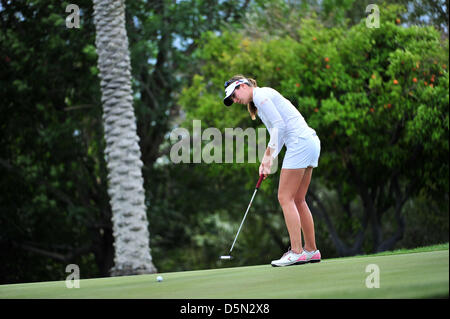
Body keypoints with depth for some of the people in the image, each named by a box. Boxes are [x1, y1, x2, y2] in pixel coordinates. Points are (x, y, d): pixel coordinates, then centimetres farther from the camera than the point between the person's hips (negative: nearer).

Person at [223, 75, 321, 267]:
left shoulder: (261, 95, -6)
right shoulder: (265, 97, 24)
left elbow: (279, 124, -15)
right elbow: (277, 133, 22)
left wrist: (269, 156, -10)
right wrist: (266, 161, 12)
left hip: (300, 142, -10)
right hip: (311, 142, 10)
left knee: (285, 198, -7)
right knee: (298, 200, 12)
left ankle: (296, 252, -9)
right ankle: (311, 250, 14)